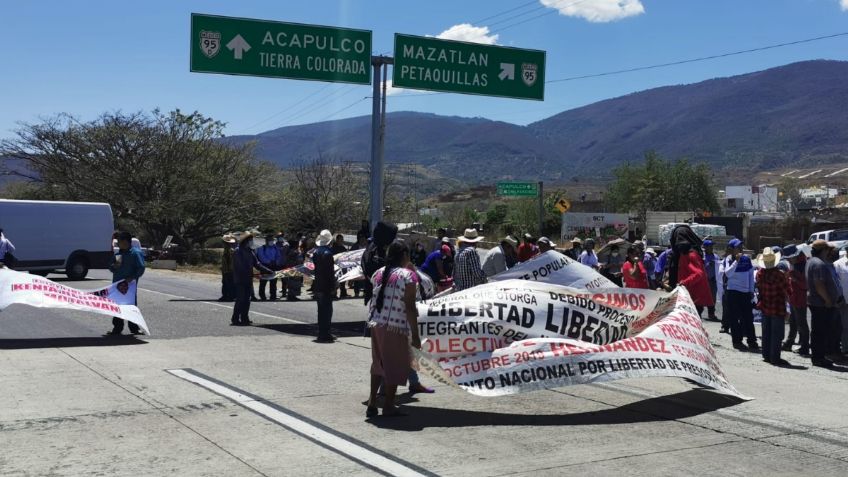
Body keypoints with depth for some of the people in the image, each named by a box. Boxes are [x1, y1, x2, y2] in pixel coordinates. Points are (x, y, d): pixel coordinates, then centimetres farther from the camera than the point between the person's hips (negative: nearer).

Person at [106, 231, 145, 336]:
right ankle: (117, 329, 13)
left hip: (129, 285, -7)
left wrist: (132, 277, -23)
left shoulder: (135, 253, -6)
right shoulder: (118, 254, 16)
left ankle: (134, 328, 11)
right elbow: (111, 267, 23)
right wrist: (114, 266, -1)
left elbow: (141, 268, -12)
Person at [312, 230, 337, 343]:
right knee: (327, 310, -3)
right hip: (326, 286, -8)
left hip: (317, 286, 8)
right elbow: (330, 271, -18)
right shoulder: (328, 253, -16)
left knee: (322, 310, 16)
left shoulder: (315, 252, 7)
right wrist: (333, 286, -12)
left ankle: (323, 333, 24)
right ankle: (324, 335, -3)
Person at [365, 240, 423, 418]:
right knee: (395, 364, 6)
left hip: (376, 324, 6)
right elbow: (410, 307, -13)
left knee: (378, 363, 18)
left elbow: (374, 299, 12)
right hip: (396, 327, -6)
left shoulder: (378, 273, 10)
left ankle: (372, 403, 19)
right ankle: (389, 405, 12)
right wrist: (415, 335, -11)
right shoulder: (408, 276, -10)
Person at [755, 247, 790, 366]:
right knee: (777, 334, 2)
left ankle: (766, 355, 22)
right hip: (778, 309, -5)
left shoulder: (759, 274, -5)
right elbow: (787, 291, -11)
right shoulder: (779, 275, -20)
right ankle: (775, 358, 4)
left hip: (764, 307, 5)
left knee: (766, 333, 15)